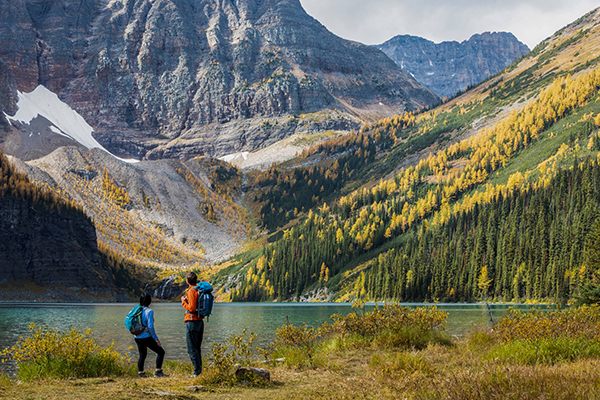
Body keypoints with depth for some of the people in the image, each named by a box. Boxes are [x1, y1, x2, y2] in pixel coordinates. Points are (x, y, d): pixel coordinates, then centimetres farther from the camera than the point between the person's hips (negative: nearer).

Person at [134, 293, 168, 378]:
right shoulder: (149, 311, -16)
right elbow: (150, 326, -20)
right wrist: (156, 338, -14)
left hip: (137, 337, 7)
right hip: (146, 337, -7)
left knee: (142, 355, 20)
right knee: (161, 352, 4)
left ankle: (140, 373, 17)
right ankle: (158, 372, 1)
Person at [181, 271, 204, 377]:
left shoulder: (191, 291, -15)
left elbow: (192, 308, -20)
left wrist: (183, 302, -6)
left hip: (192, 322, -9)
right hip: (200, 321, 9)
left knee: (192, 349, -4)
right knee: (197, 348, 15)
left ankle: (197, 371, -5)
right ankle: (199, 369, 16)